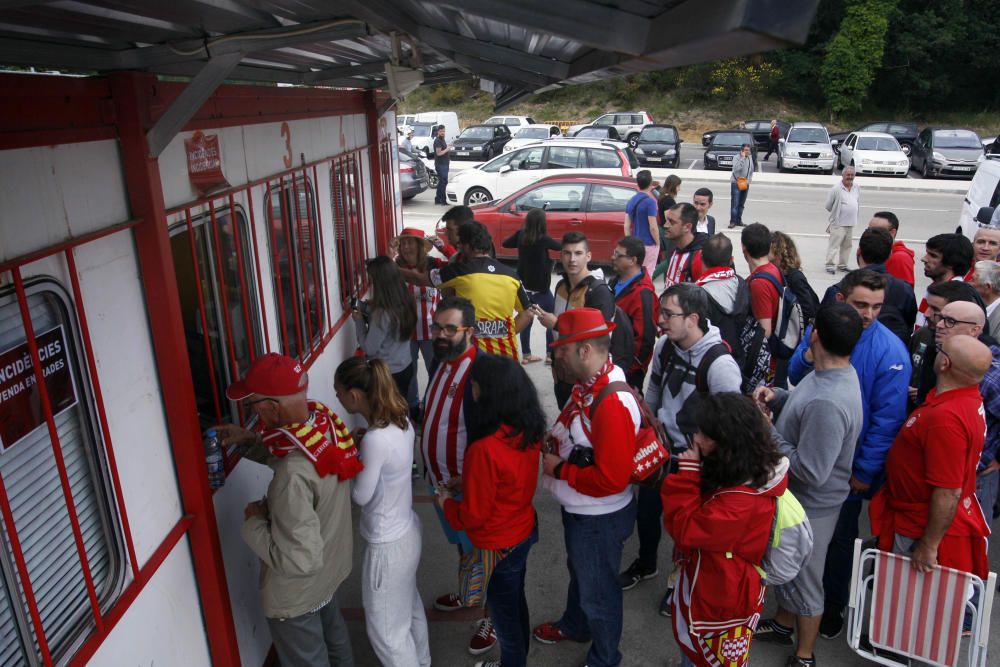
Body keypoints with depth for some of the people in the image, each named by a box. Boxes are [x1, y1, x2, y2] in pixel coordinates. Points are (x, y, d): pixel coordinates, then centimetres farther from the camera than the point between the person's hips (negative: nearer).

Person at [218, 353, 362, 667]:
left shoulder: (293, 477, -41)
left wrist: (254, 522, -22)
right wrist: (250, 440, -5)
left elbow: (299, 560, -34)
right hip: (330, 568, 7)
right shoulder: (325, 421, -17)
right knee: (333, 632, 33)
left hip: (297, 594, -7)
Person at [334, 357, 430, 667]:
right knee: (409, 606, 30)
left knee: (385, 628, 13)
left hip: (387, 545, -9)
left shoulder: (376, 439, -32)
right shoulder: (400, 420, -6)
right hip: (407, 531, 9)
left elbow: (361, 496, -19)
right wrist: (359, 447, -3)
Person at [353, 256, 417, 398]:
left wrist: (359, 321, -7)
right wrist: (371, 307, 1)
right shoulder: (406, 301, -6)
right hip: (406, 367, 7)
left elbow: (369, 349, -18)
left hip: (387, 373, -7)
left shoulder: (382, 313, -28)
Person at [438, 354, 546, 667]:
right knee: (516, 602, 28)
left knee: (504, 613, 18)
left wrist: (446, 502, -5)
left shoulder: (484, 449, -35)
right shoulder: (529, 430, -11)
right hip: (524, 529, 8)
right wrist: (467, 484, 8)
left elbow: (473, 514, -23)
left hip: (499, 545, -7)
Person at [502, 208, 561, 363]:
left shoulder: (521, 235, -3)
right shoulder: (543, 239, -18)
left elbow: (505, 243, 11)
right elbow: (561, 246, -5)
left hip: (524, 285, 6)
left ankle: (526, 355, 18)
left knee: (526, 319, 14)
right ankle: (551, 354, 8)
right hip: (540, 288, -6)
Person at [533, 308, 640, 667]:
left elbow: (611, 479, -34)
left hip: (599, 518, -9)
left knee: (597, 589, 15)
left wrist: (559, 469, -24)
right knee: (579, 572, 32)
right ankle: (574, 626, 59)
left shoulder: (613, 404, -34)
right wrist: (554, 440, -4)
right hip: (578, 509, 9)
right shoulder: (587, 385, -4)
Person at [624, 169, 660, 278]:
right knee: (646, 275, 0)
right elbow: (653, 227, -17)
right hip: (648, 245, -7)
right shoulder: (650, 201, -15)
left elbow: (627, 226, 8)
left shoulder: (631, 201, 6)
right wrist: (657, 243, -4)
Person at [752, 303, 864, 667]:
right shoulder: (833, 373, -7)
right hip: (795, 498, 9)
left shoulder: (827, 403, -38)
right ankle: (783, 624, 53)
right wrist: (776, 397, -8)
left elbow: (810, 472, -34)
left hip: (810, 507, -9)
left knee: (803, 581, 14)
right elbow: (804, 404, 12)